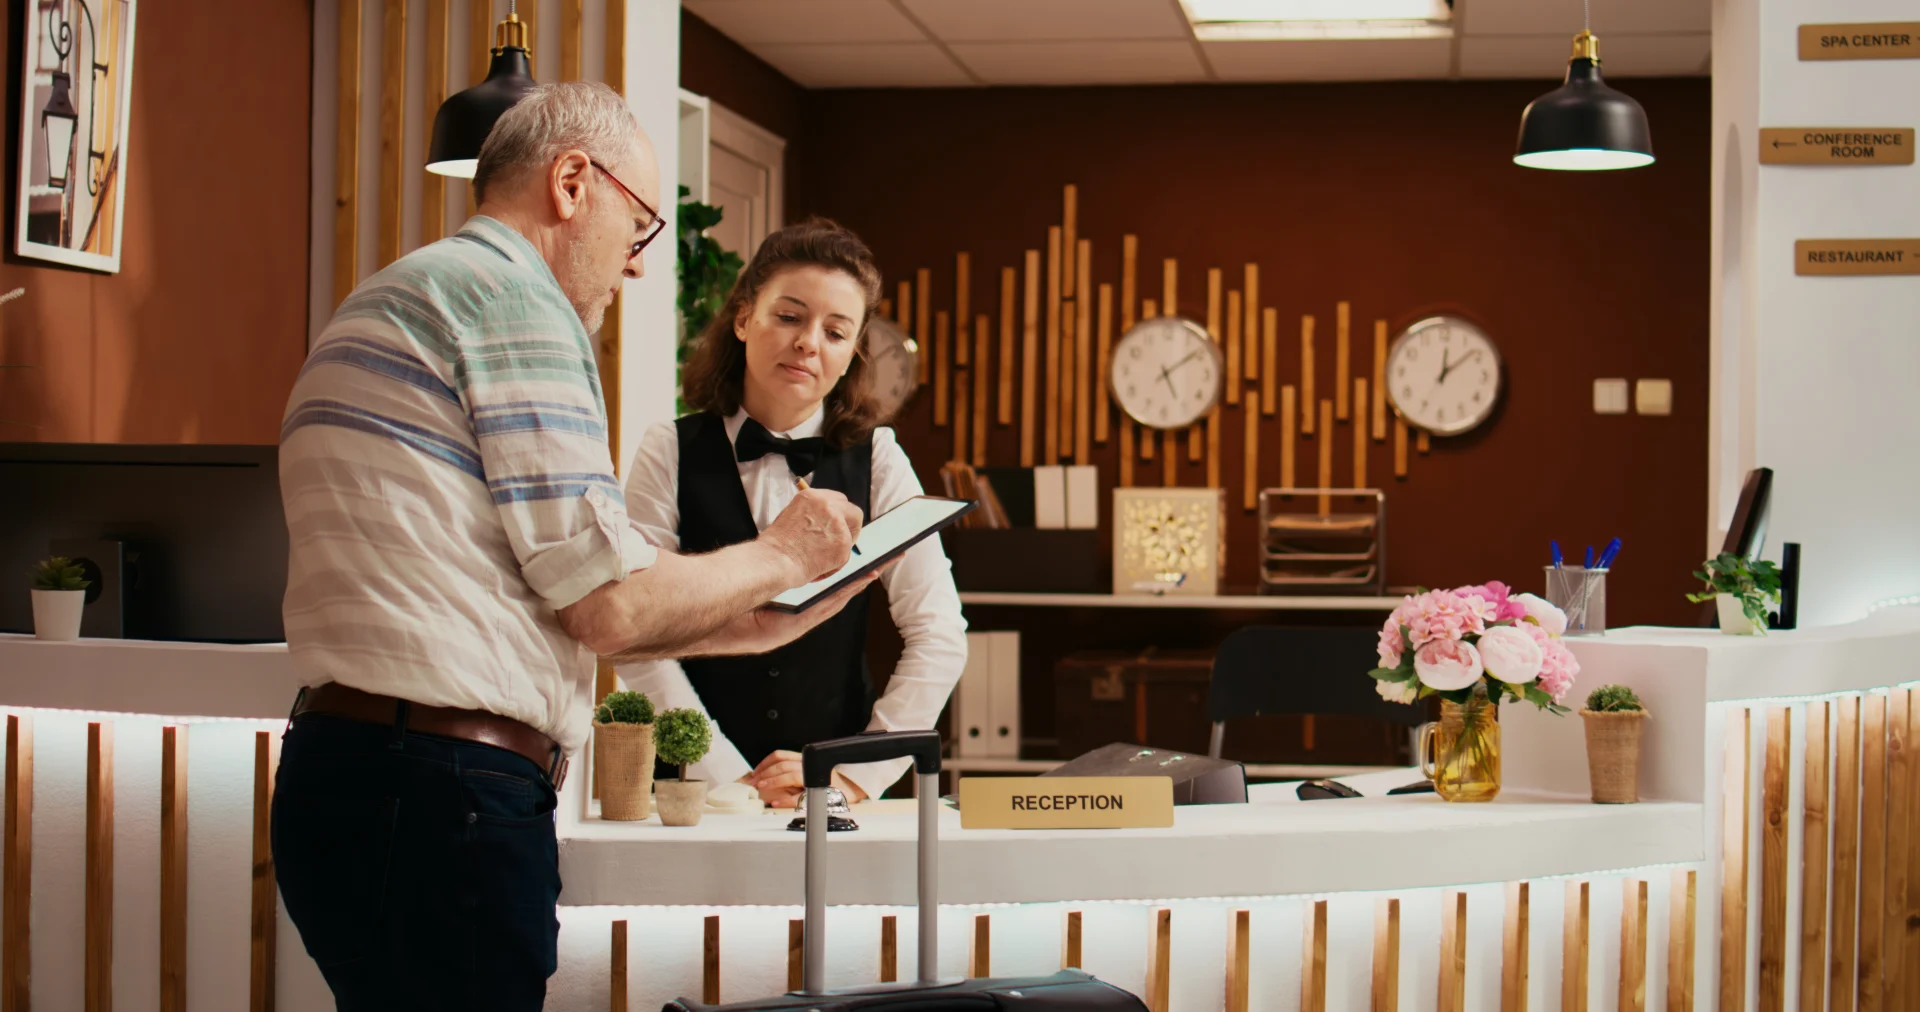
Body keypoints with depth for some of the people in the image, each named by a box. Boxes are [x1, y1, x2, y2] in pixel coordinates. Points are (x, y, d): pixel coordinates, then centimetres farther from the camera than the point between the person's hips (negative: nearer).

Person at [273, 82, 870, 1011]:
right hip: (437, 795, -10)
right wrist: (779, 557, 6)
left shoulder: (387, 306, 24)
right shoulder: (511, 294, -7)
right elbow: (609, 606, -11)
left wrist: (749, 627, 26)